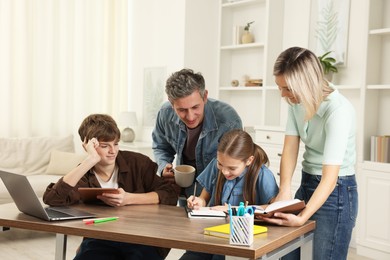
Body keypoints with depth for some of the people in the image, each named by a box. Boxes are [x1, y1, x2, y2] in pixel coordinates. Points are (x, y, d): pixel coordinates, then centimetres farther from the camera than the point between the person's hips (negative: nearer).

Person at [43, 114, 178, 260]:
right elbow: (51, 199, -15)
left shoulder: (137, 162, 4)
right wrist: (90, 160, -17)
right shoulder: (83, 175, 4)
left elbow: (170, 195, -2)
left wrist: (129, 199, -16)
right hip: (99, 241, 1)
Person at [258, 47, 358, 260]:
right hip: (307, 184, 7)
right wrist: (284, 190, -25)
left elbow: (330, 177, -29)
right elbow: (290, 149, -9)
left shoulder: (338, 111, -25)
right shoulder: (297, 101, -3)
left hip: (335, 192, -7)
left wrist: (302, 218, -38)